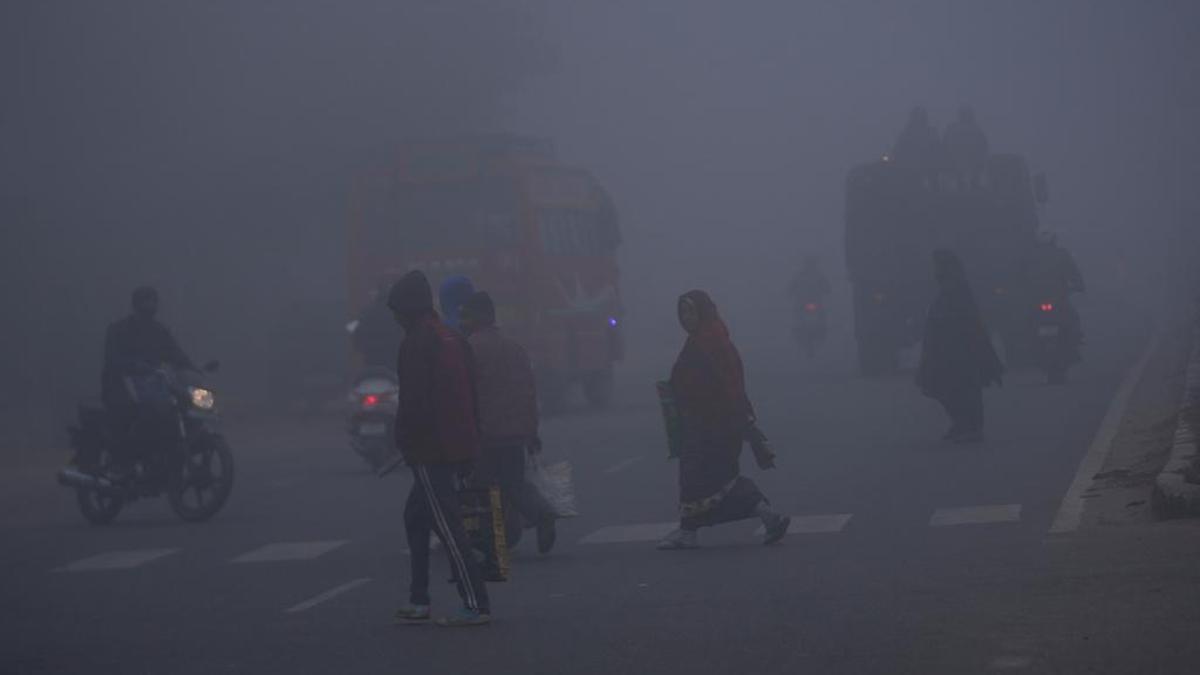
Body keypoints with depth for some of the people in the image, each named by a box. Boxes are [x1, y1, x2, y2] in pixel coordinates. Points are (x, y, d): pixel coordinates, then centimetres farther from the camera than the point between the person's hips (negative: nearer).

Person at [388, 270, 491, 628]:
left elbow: (414, 401, -18)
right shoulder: (452, 338, 14)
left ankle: (476, 604, -9)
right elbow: (468, 394, 18)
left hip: (430, 451, -9)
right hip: (457, 447, 9)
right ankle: (418, 602, 21)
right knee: (415, 517, 19)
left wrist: (407, 445, -9)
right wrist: (468, 448, 21)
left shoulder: (417, 343, -14)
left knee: (447, 526, -7)